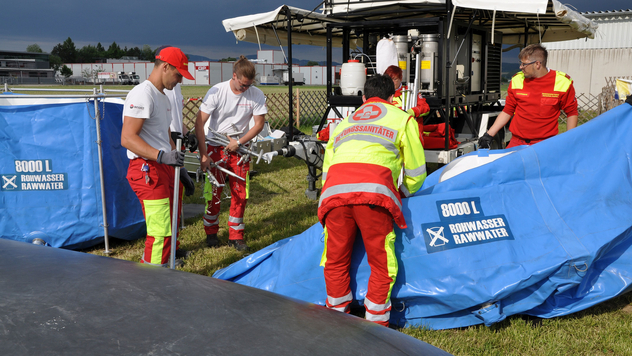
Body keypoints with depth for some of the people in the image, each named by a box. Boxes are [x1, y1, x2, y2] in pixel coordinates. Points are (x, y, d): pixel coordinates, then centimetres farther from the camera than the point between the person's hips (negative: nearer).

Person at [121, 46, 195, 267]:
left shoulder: (163, 96, 20)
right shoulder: (143, 95, -14)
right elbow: (127, 138, -23)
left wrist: (179, 165, 24)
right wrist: (161, 155, -32)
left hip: (164, 168, 10)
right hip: (147, 169, -10)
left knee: (165, 229, 17)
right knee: (161, 232, -13)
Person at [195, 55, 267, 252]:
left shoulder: (256, 95, -9)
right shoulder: (217, 92, -15)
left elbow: (259, 124, -2)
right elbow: (199, 123, -15)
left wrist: (239, 142, -14)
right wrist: (203, 155, -19)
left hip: (240, 147, 2)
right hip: (215, 147, -2)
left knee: (240, 193, 1)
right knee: (213, 191, 2)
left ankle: (236, 235, 15)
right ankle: (211, 232, 21)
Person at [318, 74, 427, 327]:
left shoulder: (343, 124, 35)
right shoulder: (402, 119, 24)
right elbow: (416, 172, 23)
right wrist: (404, 194, 42)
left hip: (334, 192, 4)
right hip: (374, 192, -4)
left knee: (335, 262, 16)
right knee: (382, 265, 7)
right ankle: (376, 325, 11)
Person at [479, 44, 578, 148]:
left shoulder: (562, 82, -2)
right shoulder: (517, 80, 5)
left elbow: (571, 113, 7)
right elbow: (507, 111, 12)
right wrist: (489, 135, 7)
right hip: (516, 143, 2)